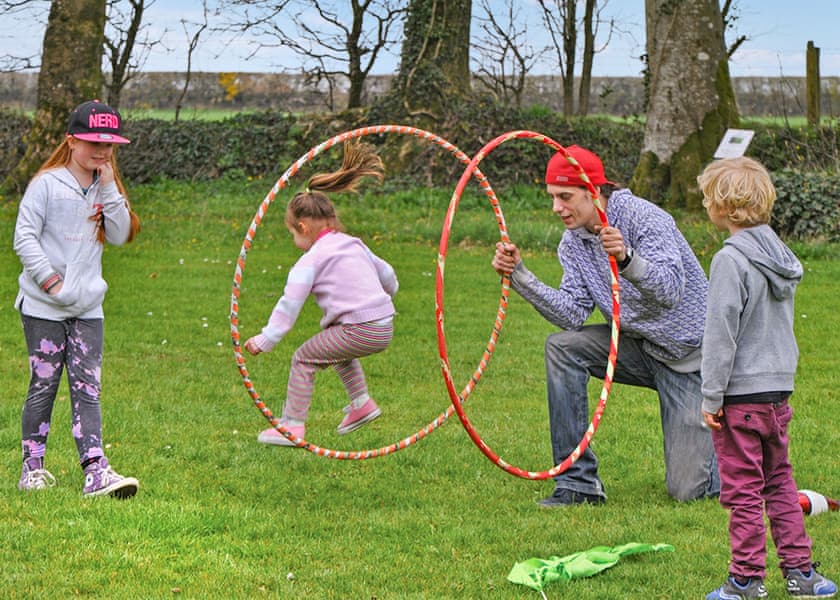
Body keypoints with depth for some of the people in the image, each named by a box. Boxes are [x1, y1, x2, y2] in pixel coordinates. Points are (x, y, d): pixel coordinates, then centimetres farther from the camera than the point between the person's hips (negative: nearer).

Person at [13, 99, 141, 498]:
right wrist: (49, 279, -14)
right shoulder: (46, 184, -6)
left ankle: (96, 471, -10)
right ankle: (33, 466, 13)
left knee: (87, 388, -2)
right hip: (44, 305, -4)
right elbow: (24, 237, -9)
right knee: (44, 384, 2)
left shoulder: (106, 188, 11)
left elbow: (120, 236, 1)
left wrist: (110, 190, -8)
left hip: (87, 307, 4)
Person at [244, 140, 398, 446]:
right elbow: (386, 274, 31)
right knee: (337, 348, 35)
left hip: (359, 329, -9)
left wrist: (266, 338, -11)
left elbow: (290, 304, -11)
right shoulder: (354, 245, 18)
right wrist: (385, 297, 54)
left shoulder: (311, 260, -5)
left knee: (304, 359, 1)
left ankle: (292, 424, -1)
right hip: (384, 327, 9)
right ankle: (361, 402, 34)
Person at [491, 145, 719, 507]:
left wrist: (627, 259, -52)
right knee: (562, 346, -19)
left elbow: (670, 290, -34)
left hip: (689, 354, -7)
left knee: (687, 490, -11)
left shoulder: (642, 217, -21)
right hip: (639, 346, 7)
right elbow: (574, 314, -9)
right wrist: (520, 277, -18)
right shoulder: (573, 243, 1)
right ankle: (579, 483, -14)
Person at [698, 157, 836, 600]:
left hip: (740, 395, -8)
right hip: (778, 389, 8)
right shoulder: (780, 256, 8)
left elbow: (720, 333, -17)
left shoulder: (731, 260, -18)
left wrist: (711, 396, -13)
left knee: (744, 488, 0)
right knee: (780, 482, 16)